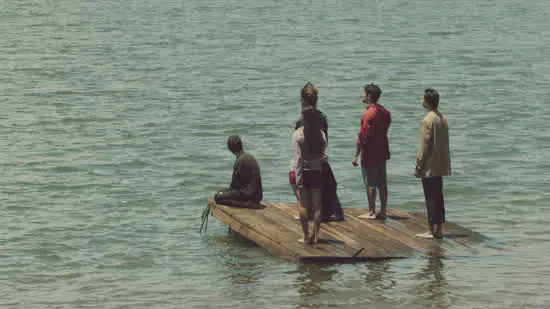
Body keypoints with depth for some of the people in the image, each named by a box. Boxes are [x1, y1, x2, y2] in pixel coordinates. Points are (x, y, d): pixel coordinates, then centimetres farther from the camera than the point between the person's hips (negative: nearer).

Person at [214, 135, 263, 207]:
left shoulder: (240, 161, -16)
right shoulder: (249, 157, 12)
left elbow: (234, 184, -10)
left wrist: (223, 193, 7)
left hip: (250, 195, -9)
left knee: (218, 197, -13)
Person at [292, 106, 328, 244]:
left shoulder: (298, 134, -9)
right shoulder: (321, 134, -1)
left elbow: (297, 158, -12)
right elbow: (325, 156, -4)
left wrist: (298, 179, -11)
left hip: (304, 172, -3)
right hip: (317, 172, 3)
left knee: (303, 205, 3)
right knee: (317, 204, 9)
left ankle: (306, 236, 3)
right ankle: (315, 236, 10)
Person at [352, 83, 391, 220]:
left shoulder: (368, 114, -18)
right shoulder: (385, 112, 8)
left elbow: (362, 136, -19)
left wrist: (356, 155, -15)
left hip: (370, 154, -8)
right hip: (382, 152, 8)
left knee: (370, 184, -1)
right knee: (382, 184, 10)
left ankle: (371, 212, 2)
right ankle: (383, 211, 13)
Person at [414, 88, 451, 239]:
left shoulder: (427, 121, -17)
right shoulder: (443, 119, 9)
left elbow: (423, 147, -17)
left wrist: (418, 167, -11)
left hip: (429, 168, -8)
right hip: (441, 167, 8)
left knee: (430, 198, -4)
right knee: (438, 197, 12)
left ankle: (432, 230, -2)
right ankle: (439, 229, 15)